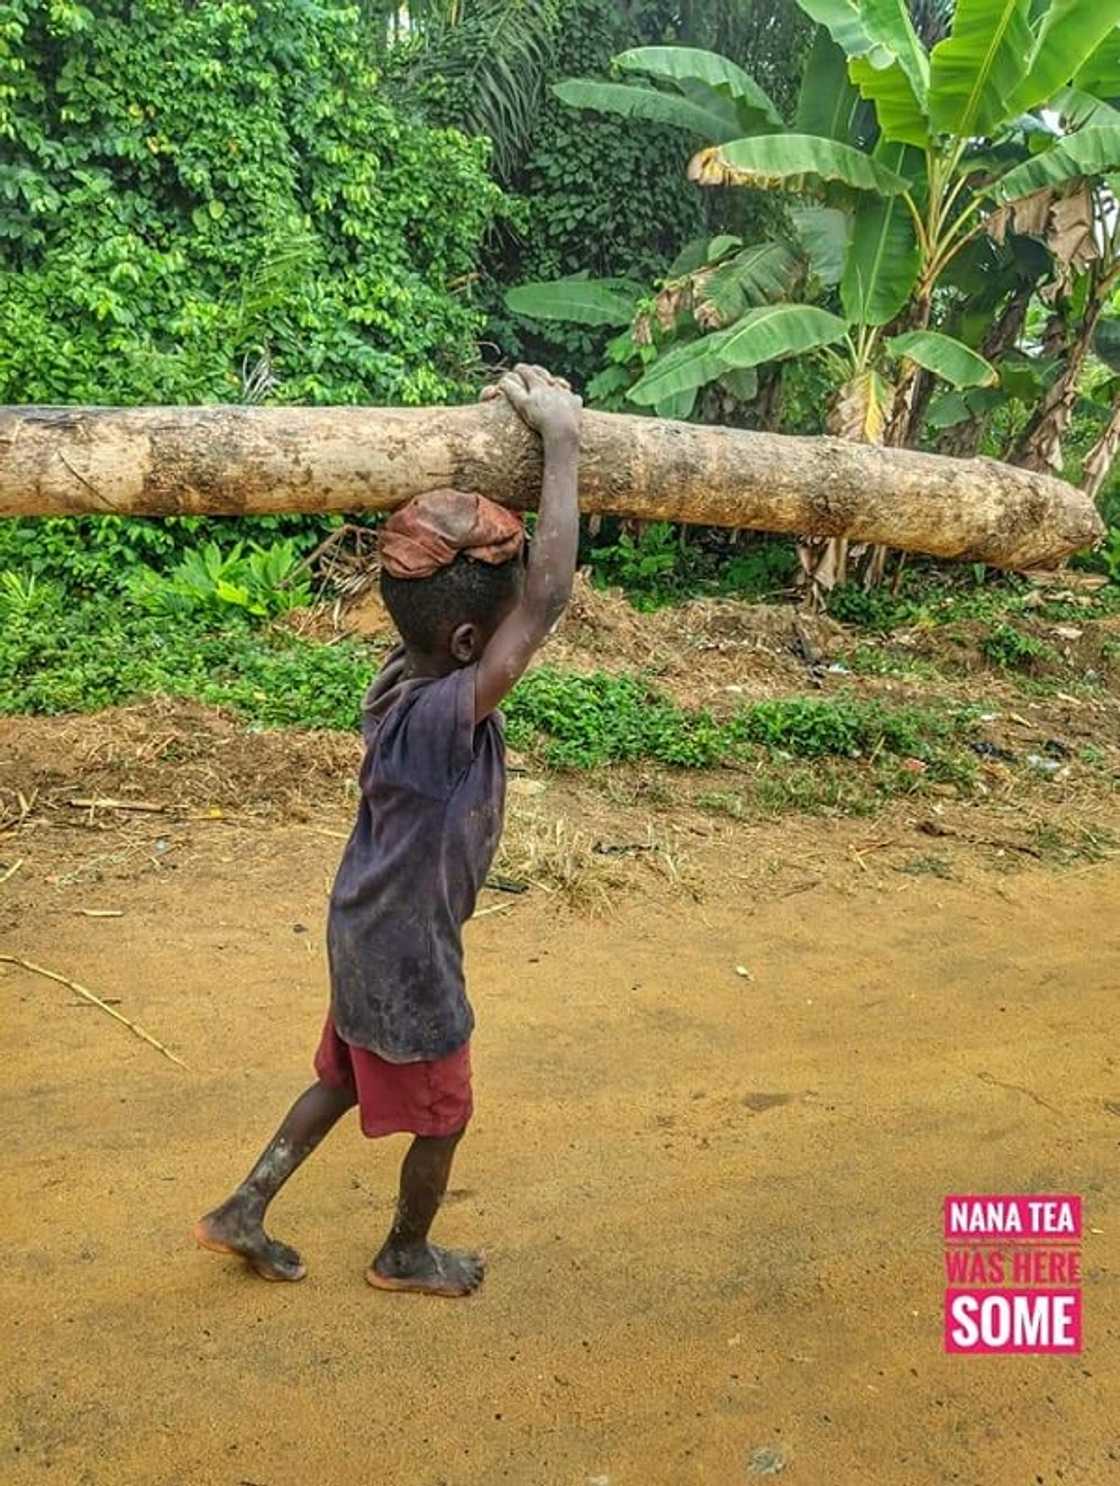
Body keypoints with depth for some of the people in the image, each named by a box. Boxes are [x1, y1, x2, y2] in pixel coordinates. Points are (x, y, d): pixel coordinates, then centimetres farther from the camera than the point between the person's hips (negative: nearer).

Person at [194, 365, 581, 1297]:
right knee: (442, 1113, 18)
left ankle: (244, 1210, 40)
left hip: (369, 933, 8)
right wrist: (561, 439, -38)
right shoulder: (446, 714, -34)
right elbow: (550, 595, -43)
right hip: (407, 953, -8)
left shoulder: (400, 677, -10)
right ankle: (407, 1255, 42)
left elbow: (506, 581, 2)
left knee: (348, 1077, 28)